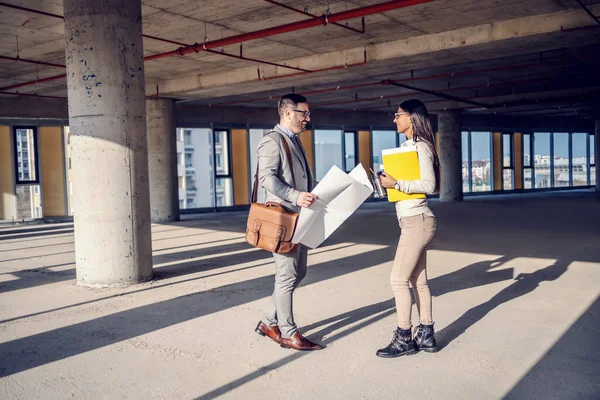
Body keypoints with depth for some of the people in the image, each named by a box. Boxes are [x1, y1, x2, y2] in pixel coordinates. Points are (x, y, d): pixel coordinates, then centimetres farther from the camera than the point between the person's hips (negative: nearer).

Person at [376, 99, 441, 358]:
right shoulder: (408, 146, 16)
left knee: (399, 279, -6)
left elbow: (429, 185, -20)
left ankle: (404, 339, 4)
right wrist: (386, 181, 6)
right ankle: (426, 336, 19)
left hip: (417, 221, -10)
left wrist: (396, 184, -20)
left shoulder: (420, 147, -12)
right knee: (418, 280, 12)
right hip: (413, 221, 10)